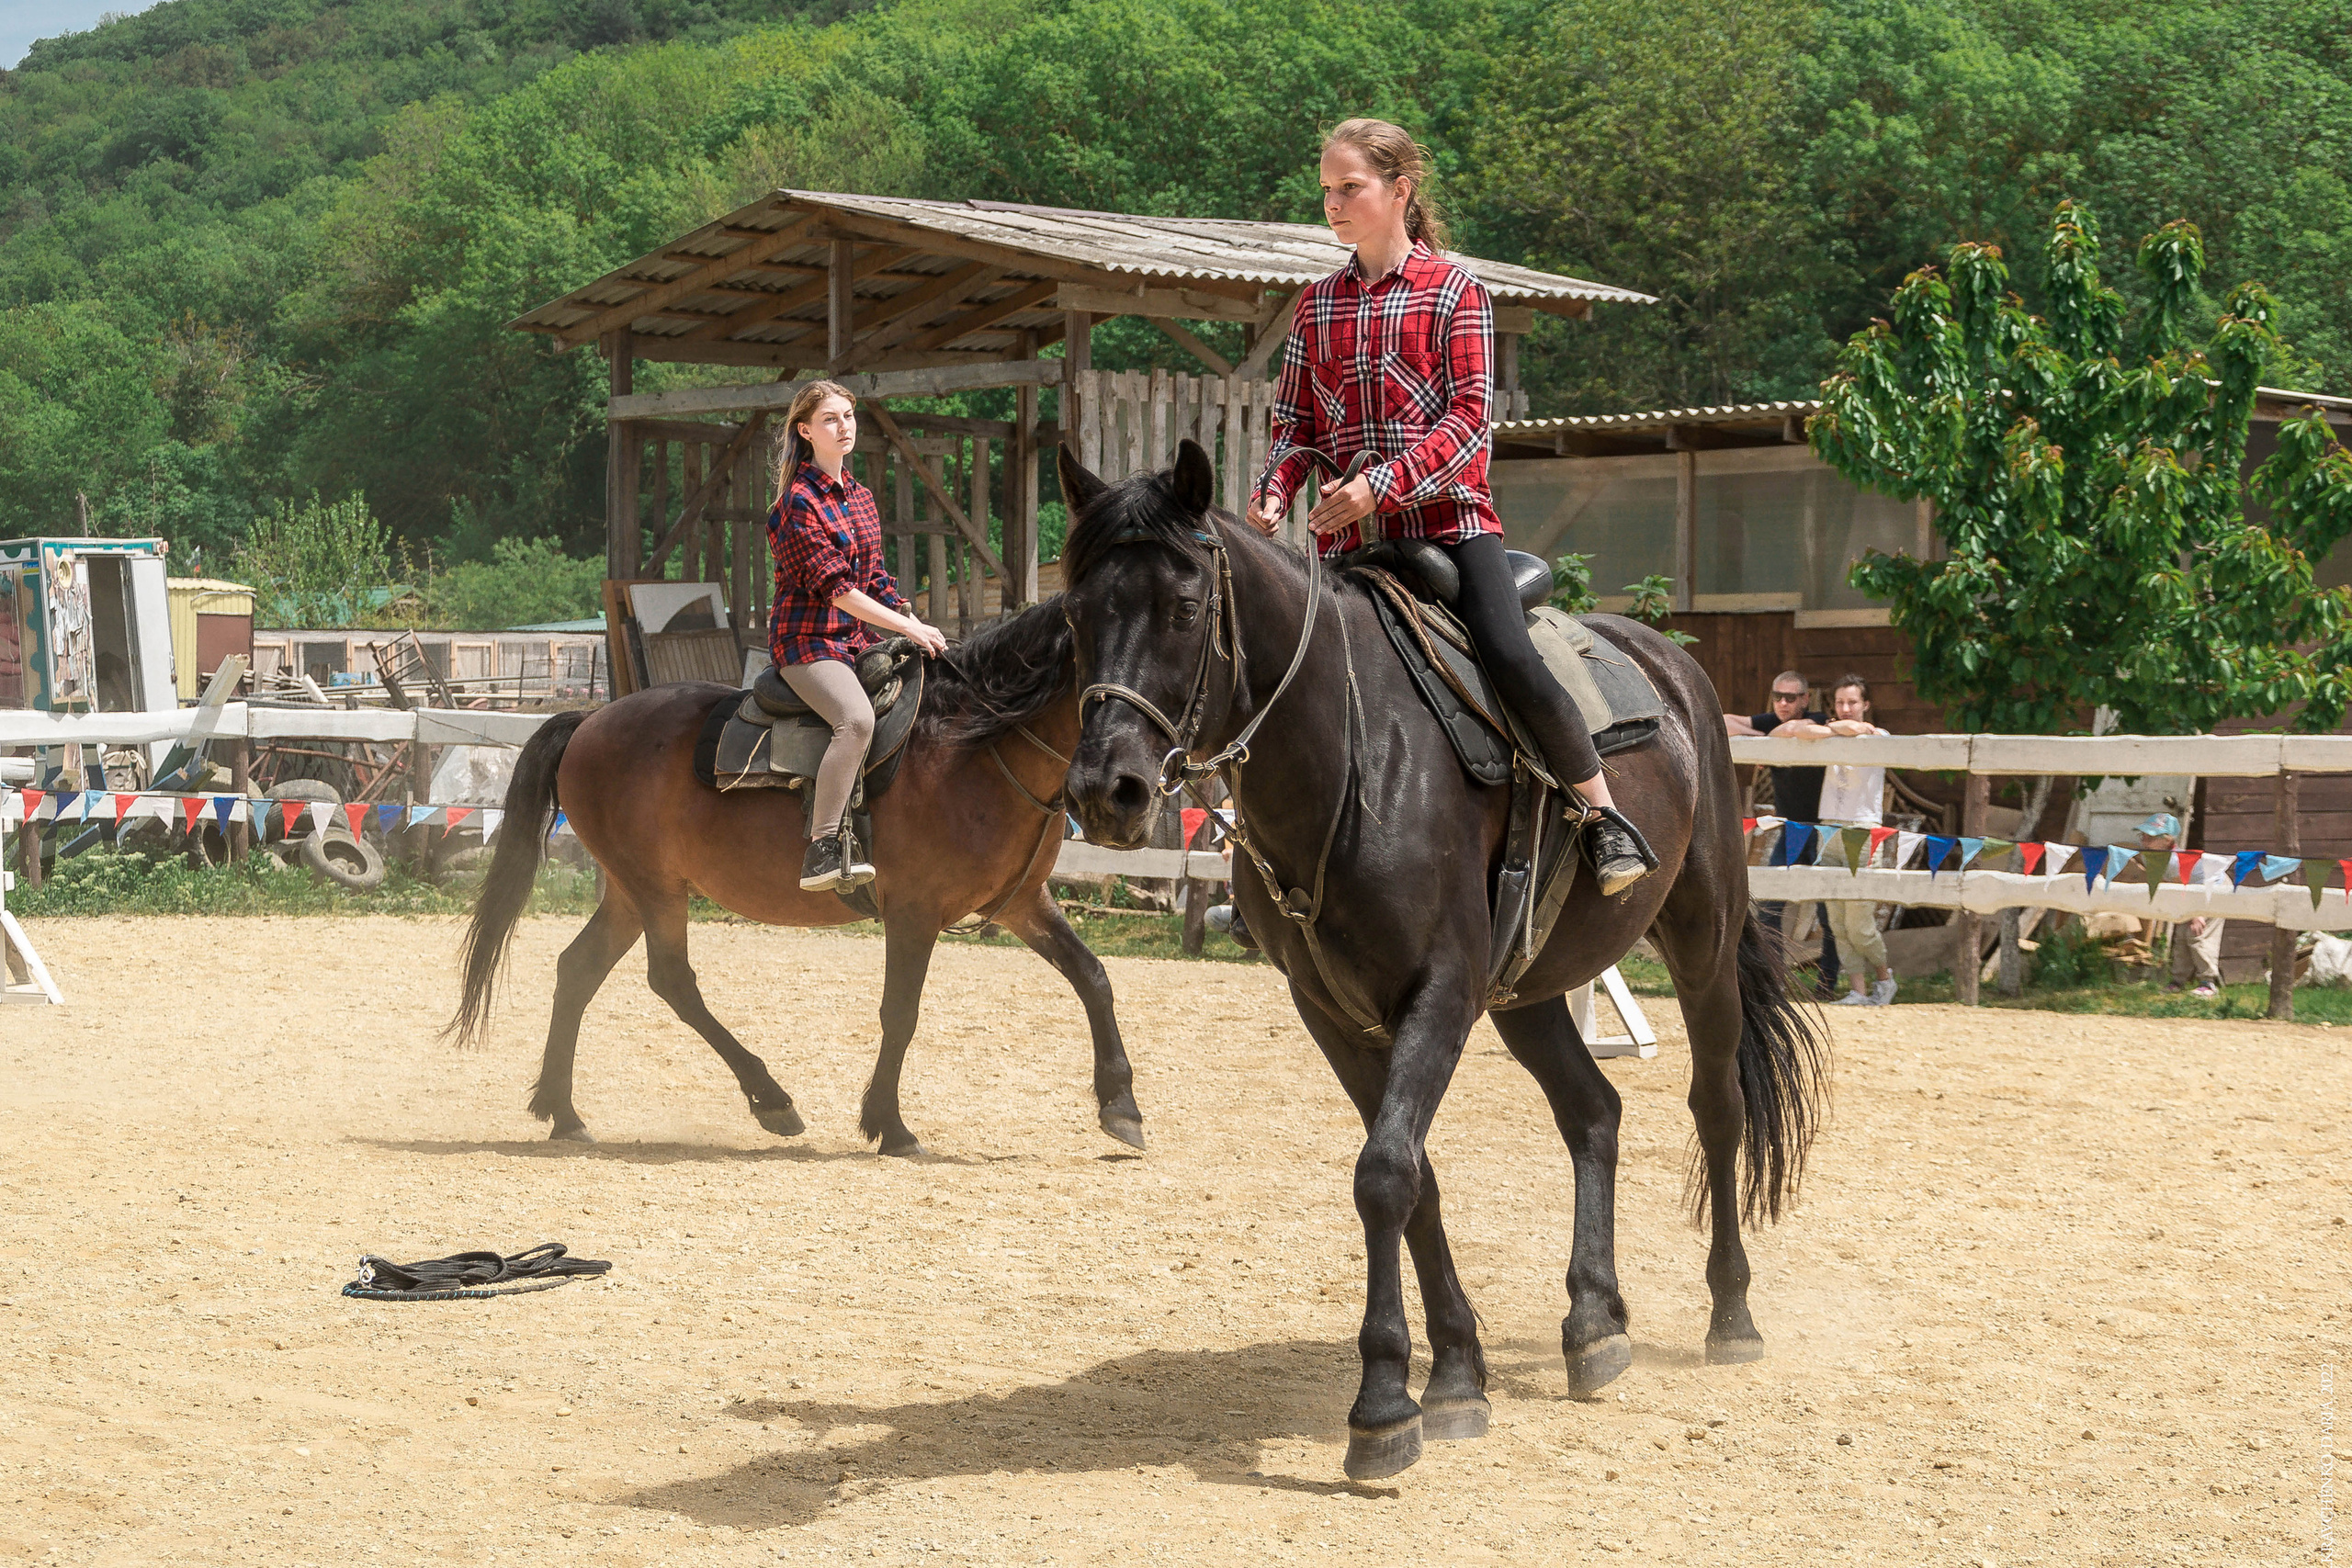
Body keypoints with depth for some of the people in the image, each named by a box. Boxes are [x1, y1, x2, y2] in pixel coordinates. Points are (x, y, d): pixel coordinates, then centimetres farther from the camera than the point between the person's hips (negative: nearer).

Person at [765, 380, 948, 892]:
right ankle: (823, 850, -34)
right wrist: (908, 627, -20)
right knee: (857, 717, -34)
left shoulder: (860, 497, 15)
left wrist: (916, 628, 4)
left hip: (860, 638, 9)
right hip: (808, 639, -9)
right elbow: (833, 587, -18)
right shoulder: (800, 502, -11)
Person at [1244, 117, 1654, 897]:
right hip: (1347, 536, 5)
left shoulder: (1454, 291, -1)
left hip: (1449, 518, -4)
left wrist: (1384, 482, -21)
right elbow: (1296, 423, 14)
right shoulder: (1317, 304, 13)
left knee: (1513, 660, -21)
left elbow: (1468, 417, -9)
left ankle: (1604, 814, -7)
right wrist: (1276, 494, -7)